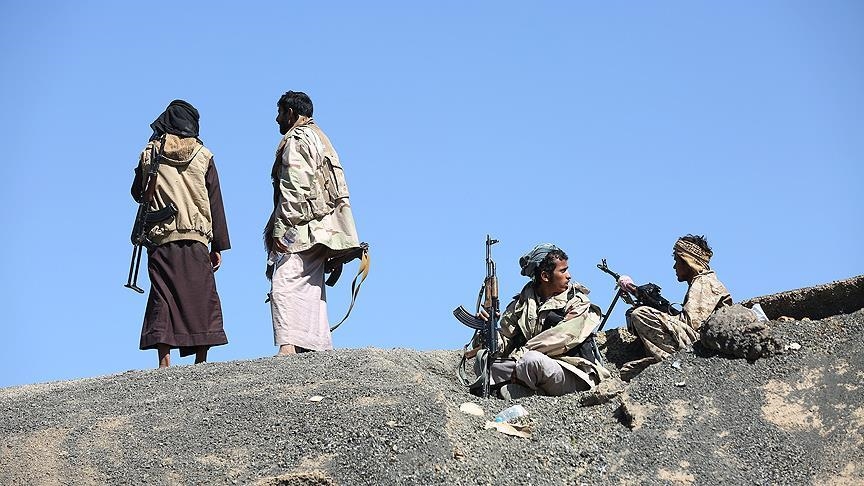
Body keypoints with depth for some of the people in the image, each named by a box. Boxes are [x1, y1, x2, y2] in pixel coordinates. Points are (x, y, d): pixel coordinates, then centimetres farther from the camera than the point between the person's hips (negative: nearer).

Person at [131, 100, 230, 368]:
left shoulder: (150, 154, 5)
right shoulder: (203, 155, 4)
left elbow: (137, 192, 17)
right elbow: (215, 203, 4)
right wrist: (218, 246, 7)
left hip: (160, 238, 1)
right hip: (195, 239, -1)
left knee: (162, 298, 0)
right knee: (201, 299, 3)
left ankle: (164, 361, -8)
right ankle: (200, 360, -2)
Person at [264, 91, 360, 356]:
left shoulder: (297, 139, -2)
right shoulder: (321, 140, 28)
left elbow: (294, 189, -15)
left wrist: (281, 230, -19)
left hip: (301, 231, -10)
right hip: (319, 232, 10)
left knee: (285, 285, -21)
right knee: (310, 290, 8)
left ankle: (288, 346, -34)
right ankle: (319, 349, 5)